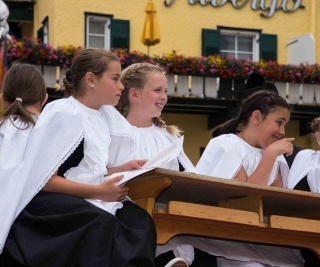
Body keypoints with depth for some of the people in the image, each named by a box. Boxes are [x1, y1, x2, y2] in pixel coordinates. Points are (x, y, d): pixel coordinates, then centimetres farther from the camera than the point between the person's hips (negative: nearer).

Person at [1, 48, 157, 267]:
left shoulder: (101, 116, 13)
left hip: (87, 198, 7)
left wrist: (120, 170, 3)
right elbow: (43, 179, -17)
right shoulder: (65, 114, -12)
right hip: (48, 199, -7)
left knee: (140, 221, -22)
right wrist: (97, 192, -22)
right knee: (103, 224, -36)